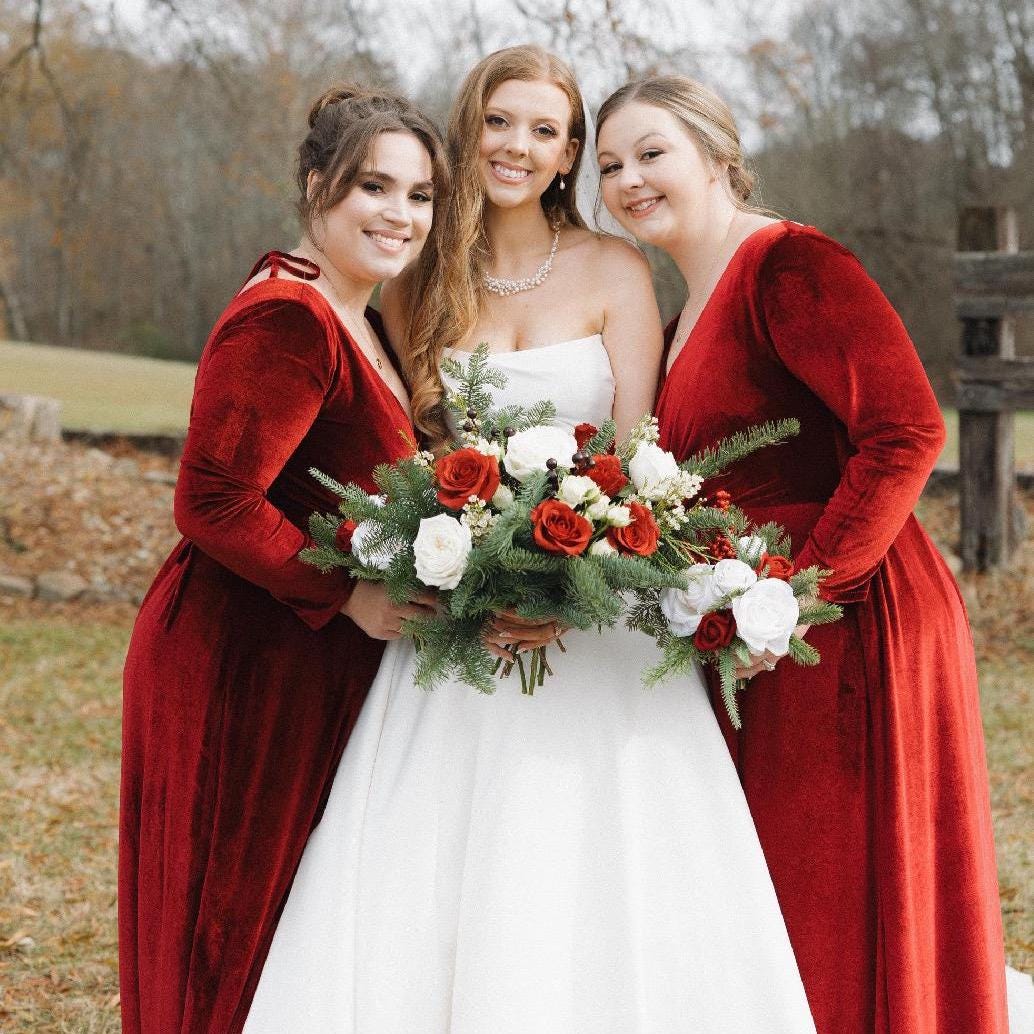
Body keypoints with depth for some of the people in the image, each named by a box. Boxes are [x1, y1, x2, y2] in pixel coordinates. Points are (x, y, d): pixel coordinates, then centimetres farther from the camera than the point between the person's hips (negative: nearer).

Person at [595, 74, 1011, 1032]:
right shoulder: (683, 324, 17)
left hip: (847, 632, -9)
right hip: (752, 662, 9)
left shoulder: (791, 265, -11)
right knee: (770, 940, 15)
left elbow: (906, 431, -21)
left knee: (845, 938, -1)